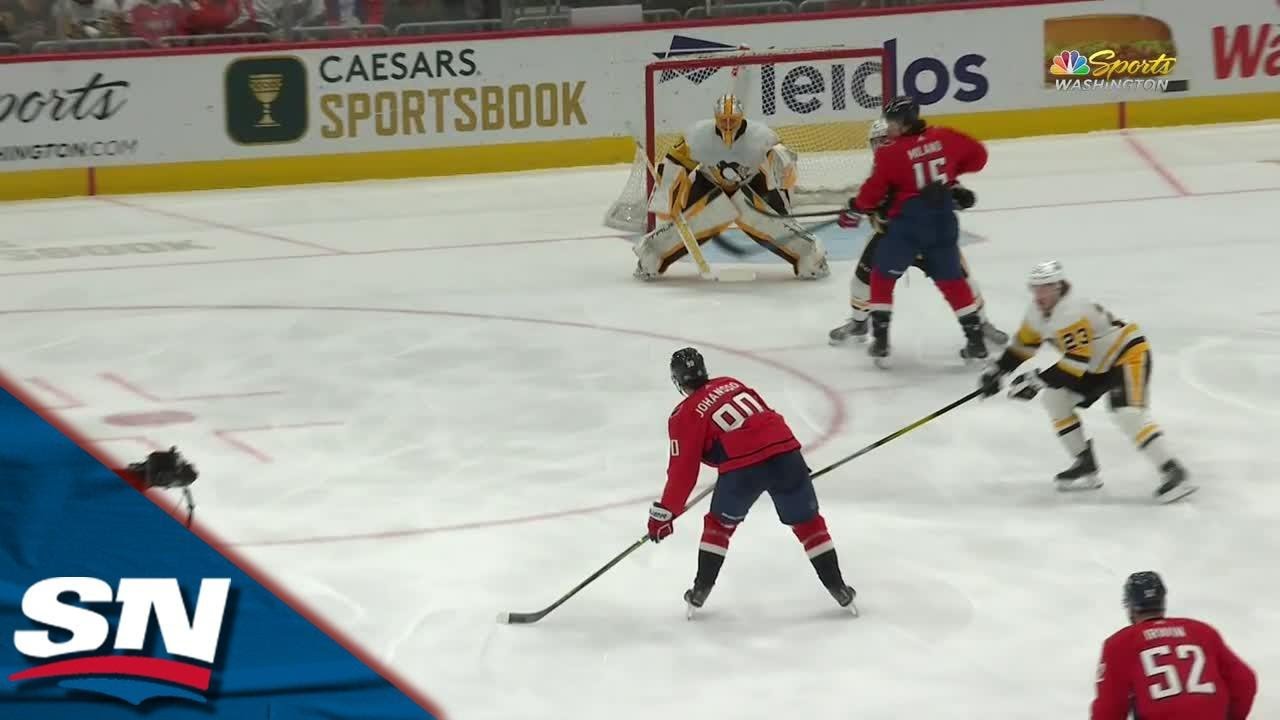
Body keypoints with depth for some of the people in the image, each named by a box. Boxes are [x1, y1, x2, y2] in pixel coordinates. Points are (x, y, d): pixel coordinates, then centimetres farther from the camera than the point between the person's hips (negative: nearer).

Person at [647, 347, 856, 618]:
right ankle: (839, 589, 19)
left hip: (743, 468, -4)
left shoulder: (686, 415, 6)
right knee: (808, 522, 19)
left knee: (719, 523, 23)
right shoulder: (731, 384, 22)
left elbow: (683, 471, 2)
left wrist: (664, 514, 9)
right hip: (785, 452, 4)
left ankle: (701, 591, 24)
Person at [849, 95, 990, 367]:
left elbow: (873, 191, -6)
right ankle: (976, 340, 17)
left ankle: (880, 343, 5)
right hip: (943, 221, 5)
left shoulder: (890, 153, -10)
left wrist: (857, 206, 15)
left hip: (908, 222, -5)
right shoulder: (945, 138, 3)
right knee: (952, 279, 18)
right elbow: (977, 155, 15)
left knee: (883, 276, 10)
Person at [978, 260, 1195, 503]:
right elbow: (1024, 343, 16)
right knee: (1055, 400, 6)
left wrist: (1038, 380, -32)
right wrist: (997, 370, 9)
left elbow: (1077, 362, -33)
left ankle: (1174, 473, -28)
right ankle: (1085, 466, 11)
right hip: (1098, 364, 11)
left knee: (1129, 414, -27)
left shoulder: (1072, 312, -30)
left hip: (1129, 354, -11)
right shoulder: (1039, 310, 1)